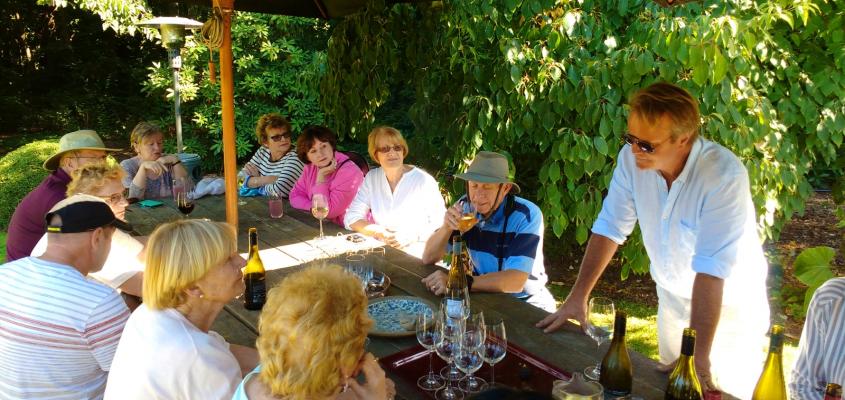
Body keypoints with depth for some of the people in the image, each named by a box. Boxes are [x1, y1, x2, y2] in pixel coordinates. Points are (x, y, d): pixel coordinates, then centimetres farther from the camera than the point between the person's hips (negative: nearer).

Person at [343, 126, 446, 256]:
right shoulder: (372, 178, 8)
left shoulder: (424, 181, -6)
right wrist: (378, 232, -9)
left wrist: (411, 236, -20)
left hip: (416, 255, -3)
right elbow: (351, 218, 7)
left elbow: (440, 223, -7)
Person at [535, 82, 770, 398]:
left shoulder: (725, 175, -32)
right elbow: (610, 228, -11)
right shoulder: (631, 158, -17)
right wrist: (578, 296, -14)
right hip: (673, 297, 4)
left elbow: (711, 269, -35)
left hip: (730, 304, -4)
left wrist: (700, 358, -35)